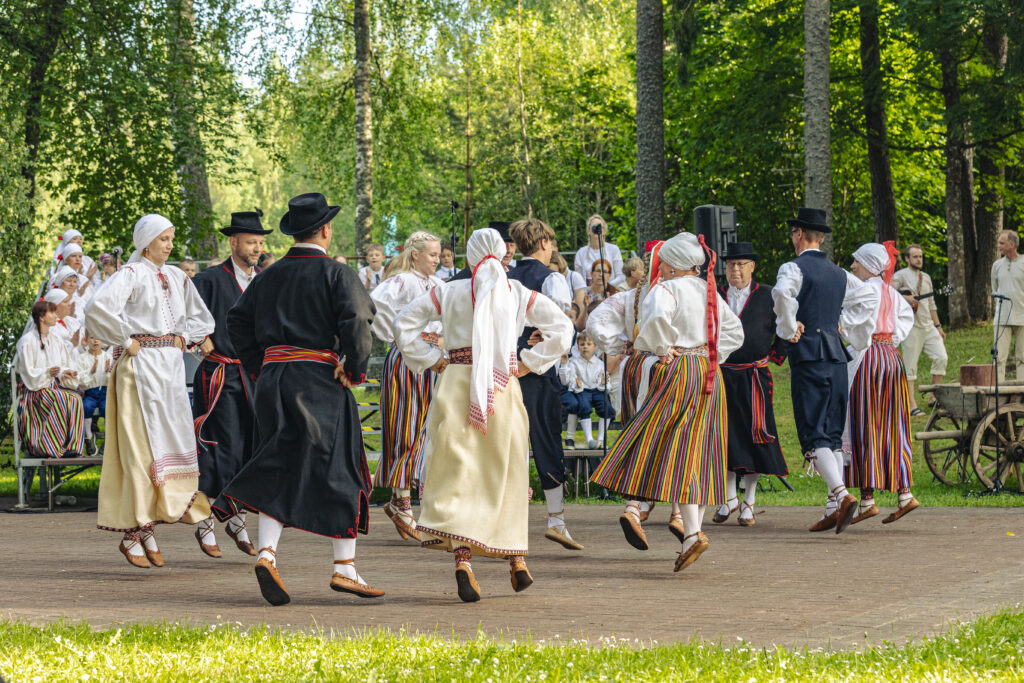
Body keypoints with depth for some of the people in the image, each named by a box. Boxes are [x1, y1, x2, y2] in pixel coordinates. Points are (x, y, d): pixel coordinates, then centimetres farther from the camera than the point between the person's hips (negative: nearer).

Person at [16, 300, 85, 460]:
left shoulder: (57, 340, 14)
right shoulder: (27, 341, -5)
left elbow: (67, 365, 14)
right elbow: (28, 373, -9)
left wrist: (66, 373, -10)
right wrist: (47, 372, -26)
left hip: (55, 386, 5)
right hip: (34, 390, -5)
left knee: (75, 398, -26)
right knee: (59, 399, -34)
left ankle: (71, 446, -27)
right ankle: (49, 447, -31)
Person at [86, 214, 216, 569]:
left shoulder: (176, 277, 14)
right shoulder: (131, 274, -8)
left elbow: (198, 315, 30)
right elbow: (97, 309, -25)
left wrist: (185, 339, 12)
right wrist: (126, 341, -17)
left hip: (172, 366, 7)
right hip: (141, 365, -7)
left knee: (173, 443, 6)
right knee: (142, 446, -8)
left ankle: (146, 529, 14)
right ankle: (131, 534, -3)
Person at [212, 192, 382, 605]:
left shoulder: (270, 276, 12)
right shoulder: (337, 274, -5)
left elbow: (238, 321, 14)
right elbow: (356, 322, -18)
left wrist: (258, 367, 17)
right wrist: (354, 369, -7)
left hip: (273, 378, 5)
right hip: (319, 378, -5)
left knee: (278, 472, 5)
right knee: (338, 471, 3)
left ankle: (267, 552, -15)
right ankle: (344, 567, 3)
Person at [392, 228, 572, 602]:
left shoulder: (449, 293, 4)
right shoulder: (519, 294, 5)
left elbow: (403, 324, 2)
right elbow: (562, 327, 3)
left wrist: (431, 360, 6)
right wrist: (529, 362, 8)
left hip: (457, 385, -1)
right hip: (504, 388, 1)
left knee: (457, 473, -3)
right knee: (506, 473, 13)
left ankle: (462, 560, -20)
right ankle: (517, 561, 17)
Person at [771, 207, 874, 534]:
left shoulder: (794, 268, -6)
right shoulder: (839, 274, 15)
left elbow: (782, 293, -26)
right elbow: (866, 297, 20)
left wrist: (789, 329, -13)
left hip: (808, 358, -7)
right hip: (836, 357, 7)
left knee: (814, 434, -8)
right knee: (833, 434, 10)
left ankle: (842, 495, -25)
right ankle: (834, 508, 8)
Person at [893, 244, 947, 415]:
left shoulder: (926, 277, 19)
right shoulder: (901, 276, -2)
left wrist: (938, 326, 19)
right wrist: (905, 298, -22)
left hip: (928, 326, 7)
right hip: (911, 326, -7)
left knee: (941, 357, -4)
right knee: (910, 366, -5)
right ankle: (912, 406, -4)